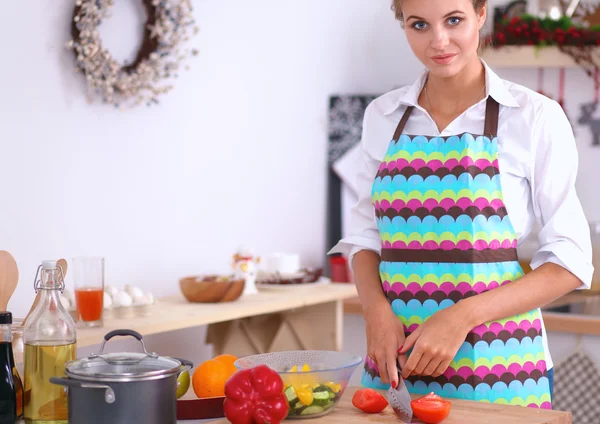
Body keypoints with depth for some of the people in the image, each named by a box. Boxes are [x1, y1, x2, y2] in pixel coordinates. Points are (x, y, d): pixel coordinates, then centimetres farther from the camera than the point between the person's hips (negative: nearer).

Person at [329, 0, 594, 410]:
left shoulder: (536, 116, -6)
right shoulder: (383, 116, 6)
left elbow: (570, 261, -6)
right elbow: (365, 235, 12)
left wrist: (462, 316, -17)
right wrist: (378, 310, -8)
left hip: (496, 364, -3)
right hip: (395, 364, 3)